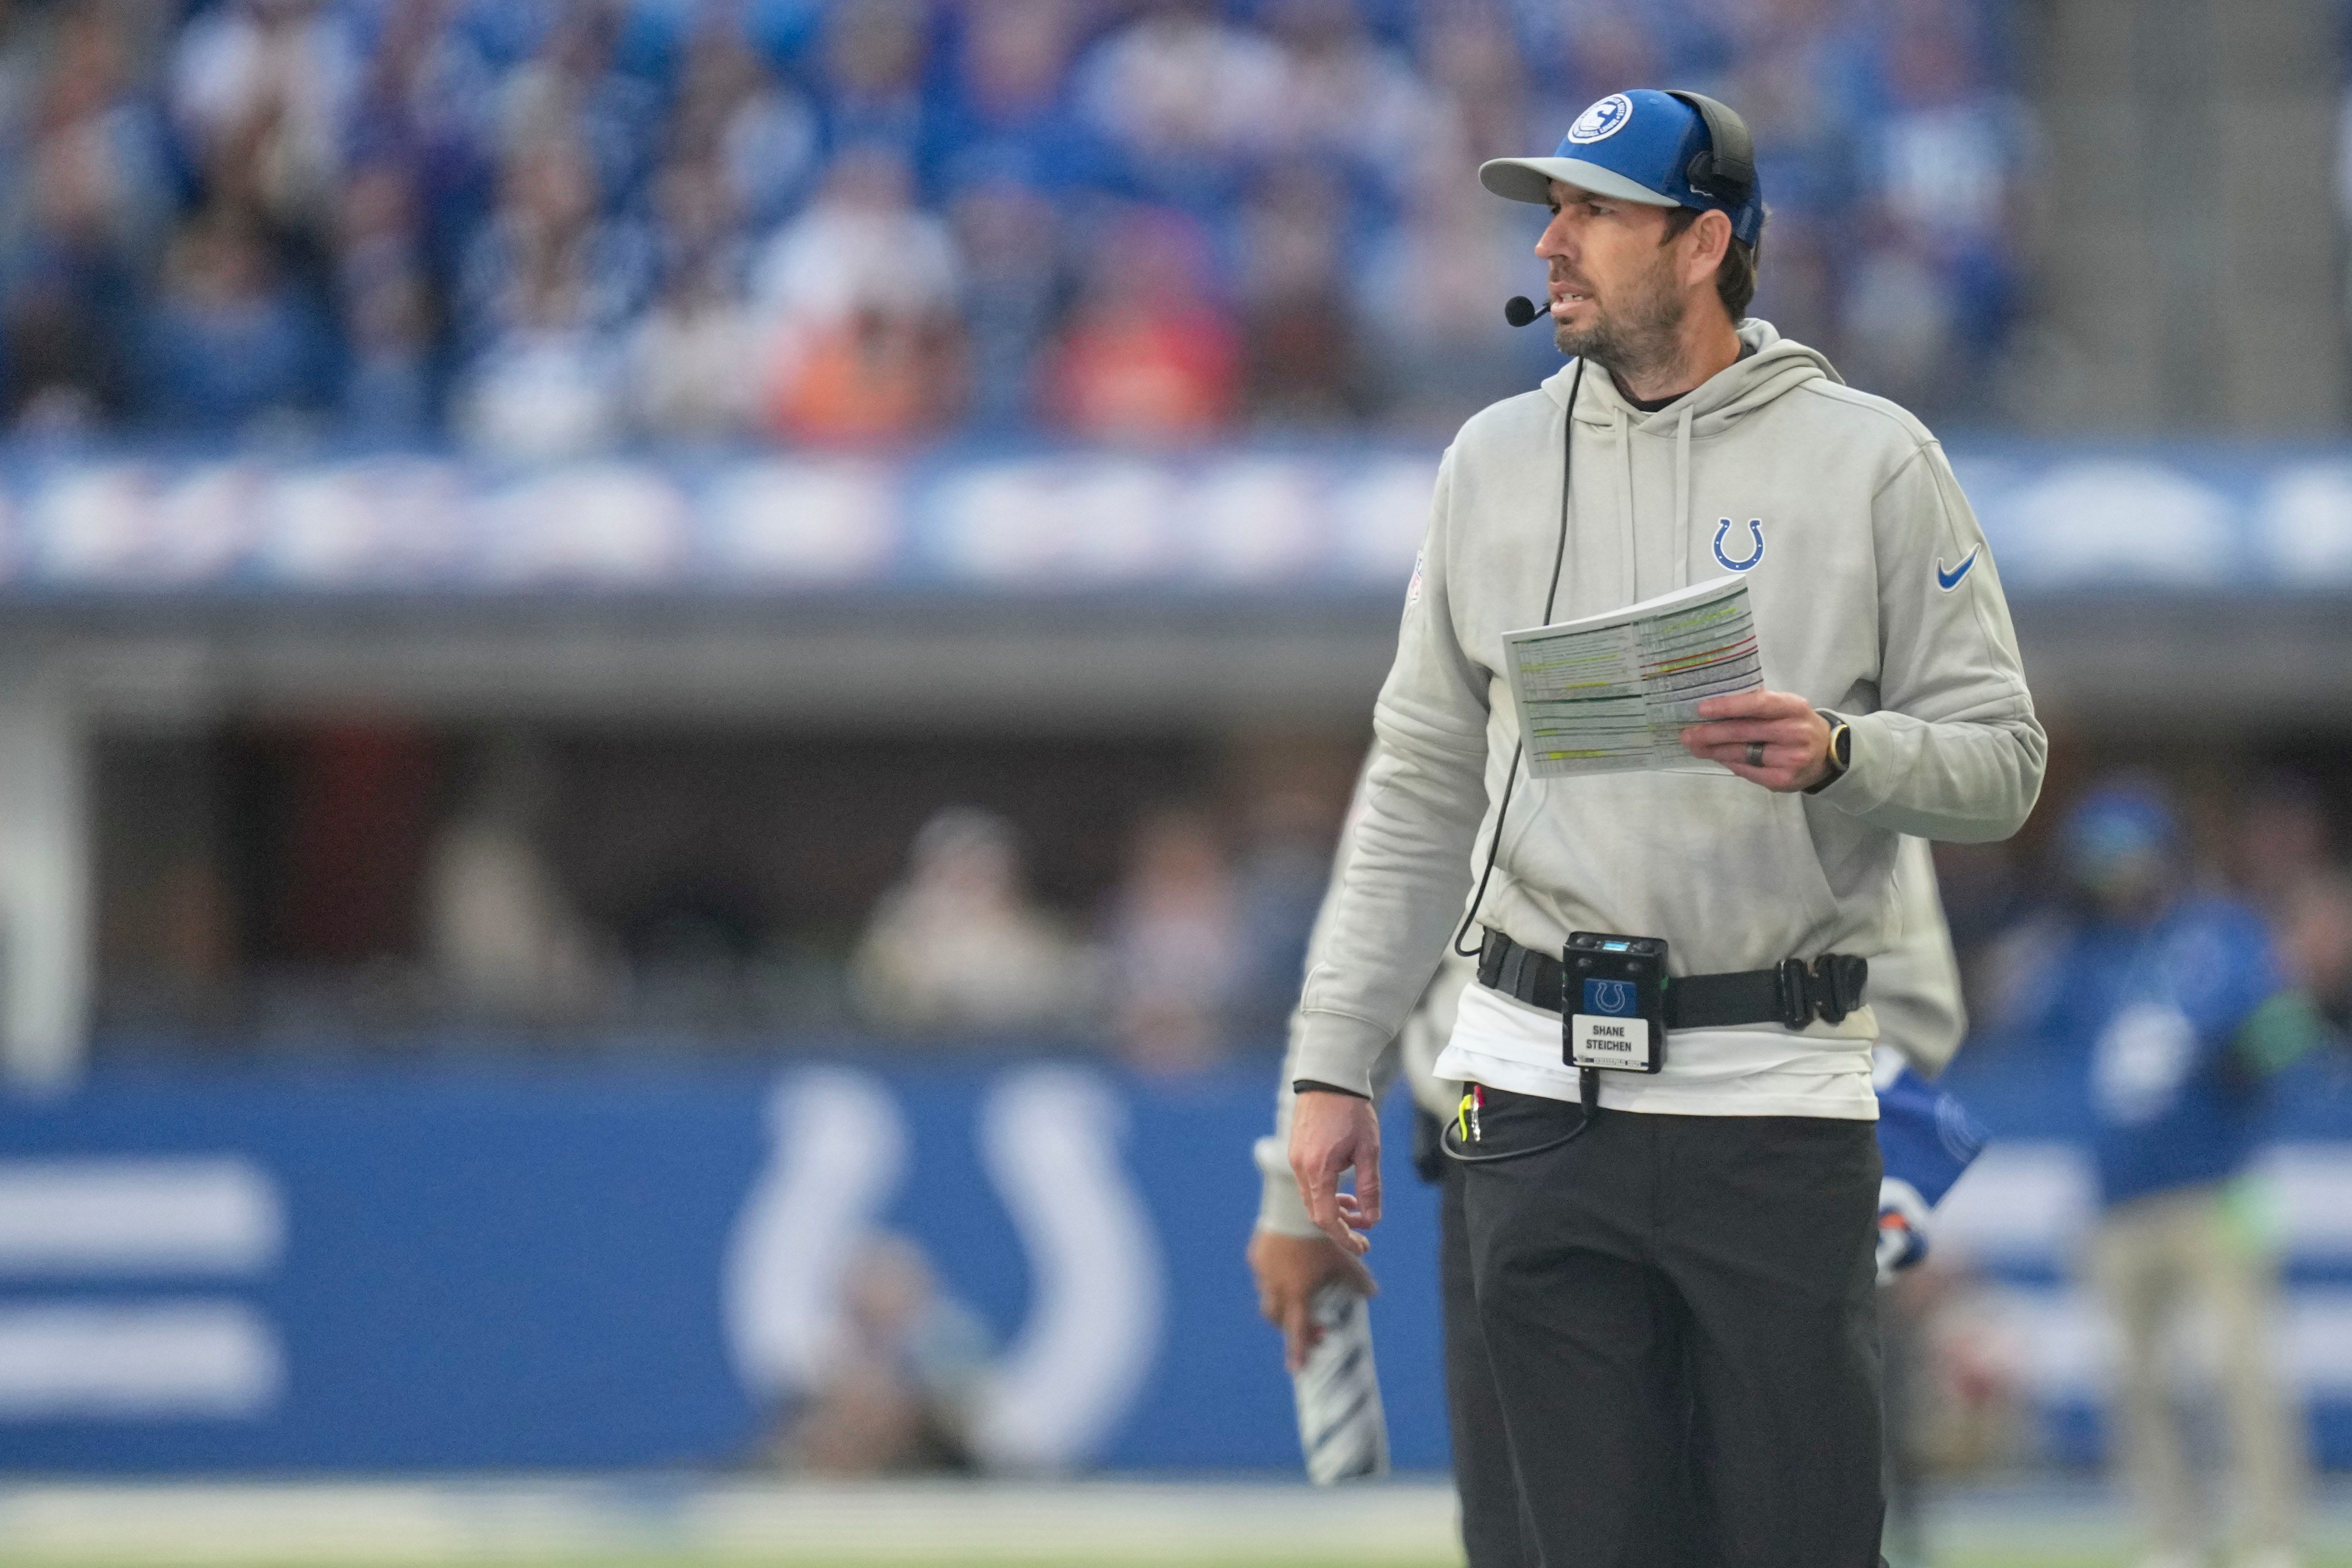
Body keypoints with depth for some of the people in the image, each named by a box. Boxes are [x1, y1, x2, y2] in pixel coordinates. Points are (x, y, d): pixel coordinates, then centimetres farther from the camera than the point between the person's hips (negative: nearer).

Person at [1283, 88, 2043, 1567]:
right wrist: (1335, 1062, 10)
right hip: (1539, 1094, 3)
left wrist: (1838, 755, -20)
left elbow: (2002, 761, 1)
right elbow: (1423, 789, 15)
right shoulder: (1496, 460, 12)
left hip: (1778, 1095, -3)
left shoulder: (1871, 459, 1)